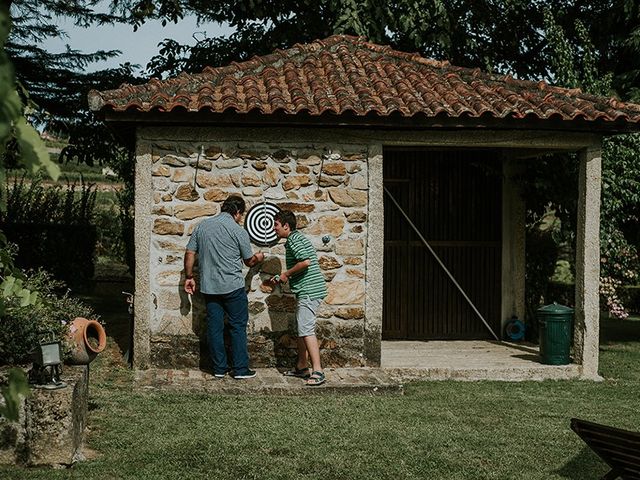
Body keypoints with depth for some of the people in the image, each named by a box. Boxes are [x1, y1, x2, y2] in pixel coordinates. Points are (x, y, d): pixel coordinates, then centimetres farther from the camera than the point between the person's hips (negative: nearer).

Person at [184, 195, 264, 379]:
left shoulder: (202, 226, 6)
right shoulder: (238, 231, -7)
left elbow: (189, 253, 6)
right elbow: (249, 261, 2)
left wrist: (189, 277, 15)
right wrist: (258, 258, 24)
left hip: (209, 286, 4)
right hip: (233, 287, -4)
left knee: (214, 327, 8)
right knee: (238, 326, 4)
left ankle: (219, 368, 14)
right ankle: (241, 369, 5)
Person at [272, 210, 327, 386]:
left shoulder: (294, 239, -11)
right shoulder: (296, 238, 21)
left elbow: (305, 261, -26)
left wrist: (287, 274, -12)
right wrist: (283, 278, 17)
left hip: (309, 290, -11)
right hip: (307, 290, 11)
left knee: (306, 329, -14)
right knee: (302, 329, 16)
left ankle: (318, 372, -17)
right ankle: (302, 367, 24)